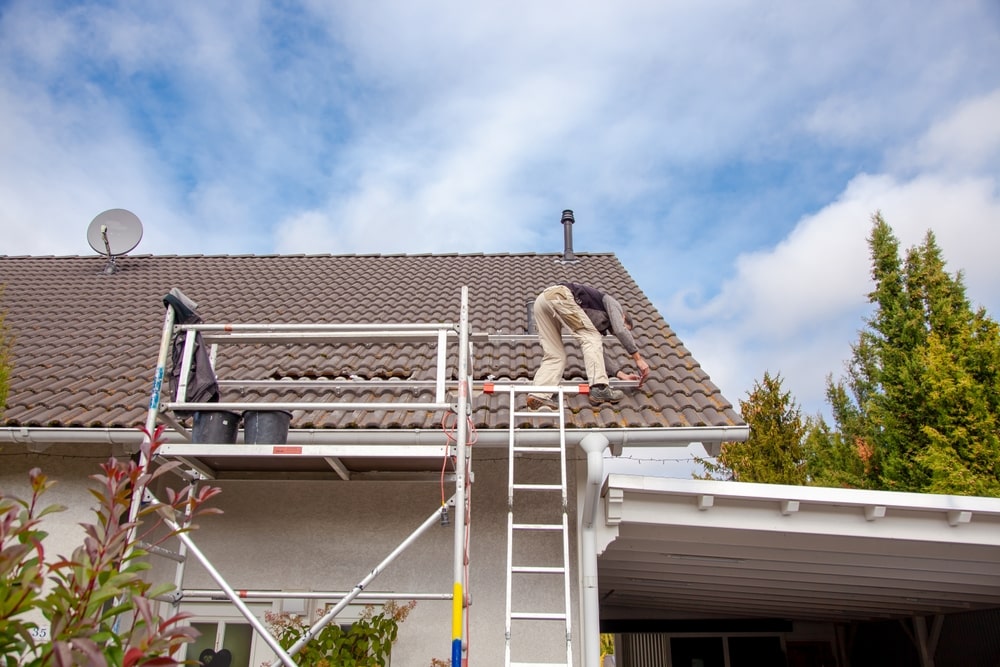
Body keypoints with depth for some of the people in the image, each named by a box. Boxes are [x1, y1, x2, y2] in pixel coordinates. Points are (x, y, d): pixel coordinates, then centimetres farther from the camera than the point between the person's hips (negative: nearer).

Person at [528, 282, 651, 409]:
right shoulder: (611, 302, 16)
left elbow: (599, 352, 30)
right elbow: (620, 330, -1)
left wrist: (621, 374, 25)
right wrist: (638, 358, 3)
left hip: (540, 301, 8)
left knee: (555, 356, 5)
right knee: (591, 338, -3)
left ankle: (538, 395, -14)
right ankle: (599, 388, -14)